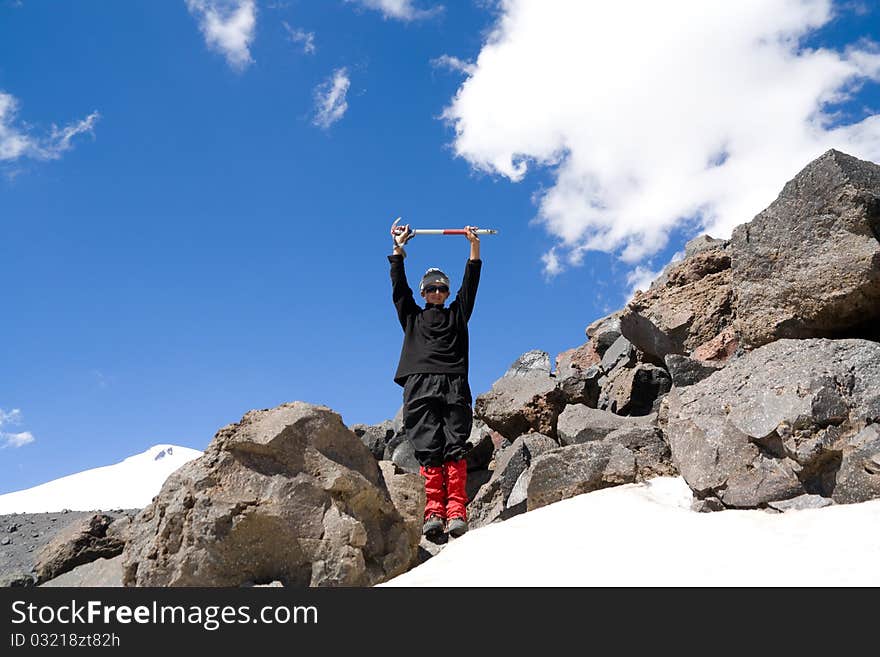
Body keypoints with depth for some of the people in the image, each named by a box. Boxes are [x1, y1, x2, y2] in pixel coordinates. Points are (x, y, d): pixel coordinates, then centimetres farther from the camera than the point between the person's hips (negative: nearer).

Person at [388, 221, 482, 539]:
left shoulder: (457, 314, 28)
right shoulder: (412, 316, 28)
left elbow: (470, 285, 20)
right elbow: (398, 286, 19)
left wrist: (474, 246, 12)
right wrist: (398, 249, 13)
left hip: (454, 386, 0)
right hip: (420, 386, 0)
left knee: (455, 448, -12)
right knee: (428, 449, -12)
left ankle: (456, 512, -19)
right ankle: (433, 512, -17)